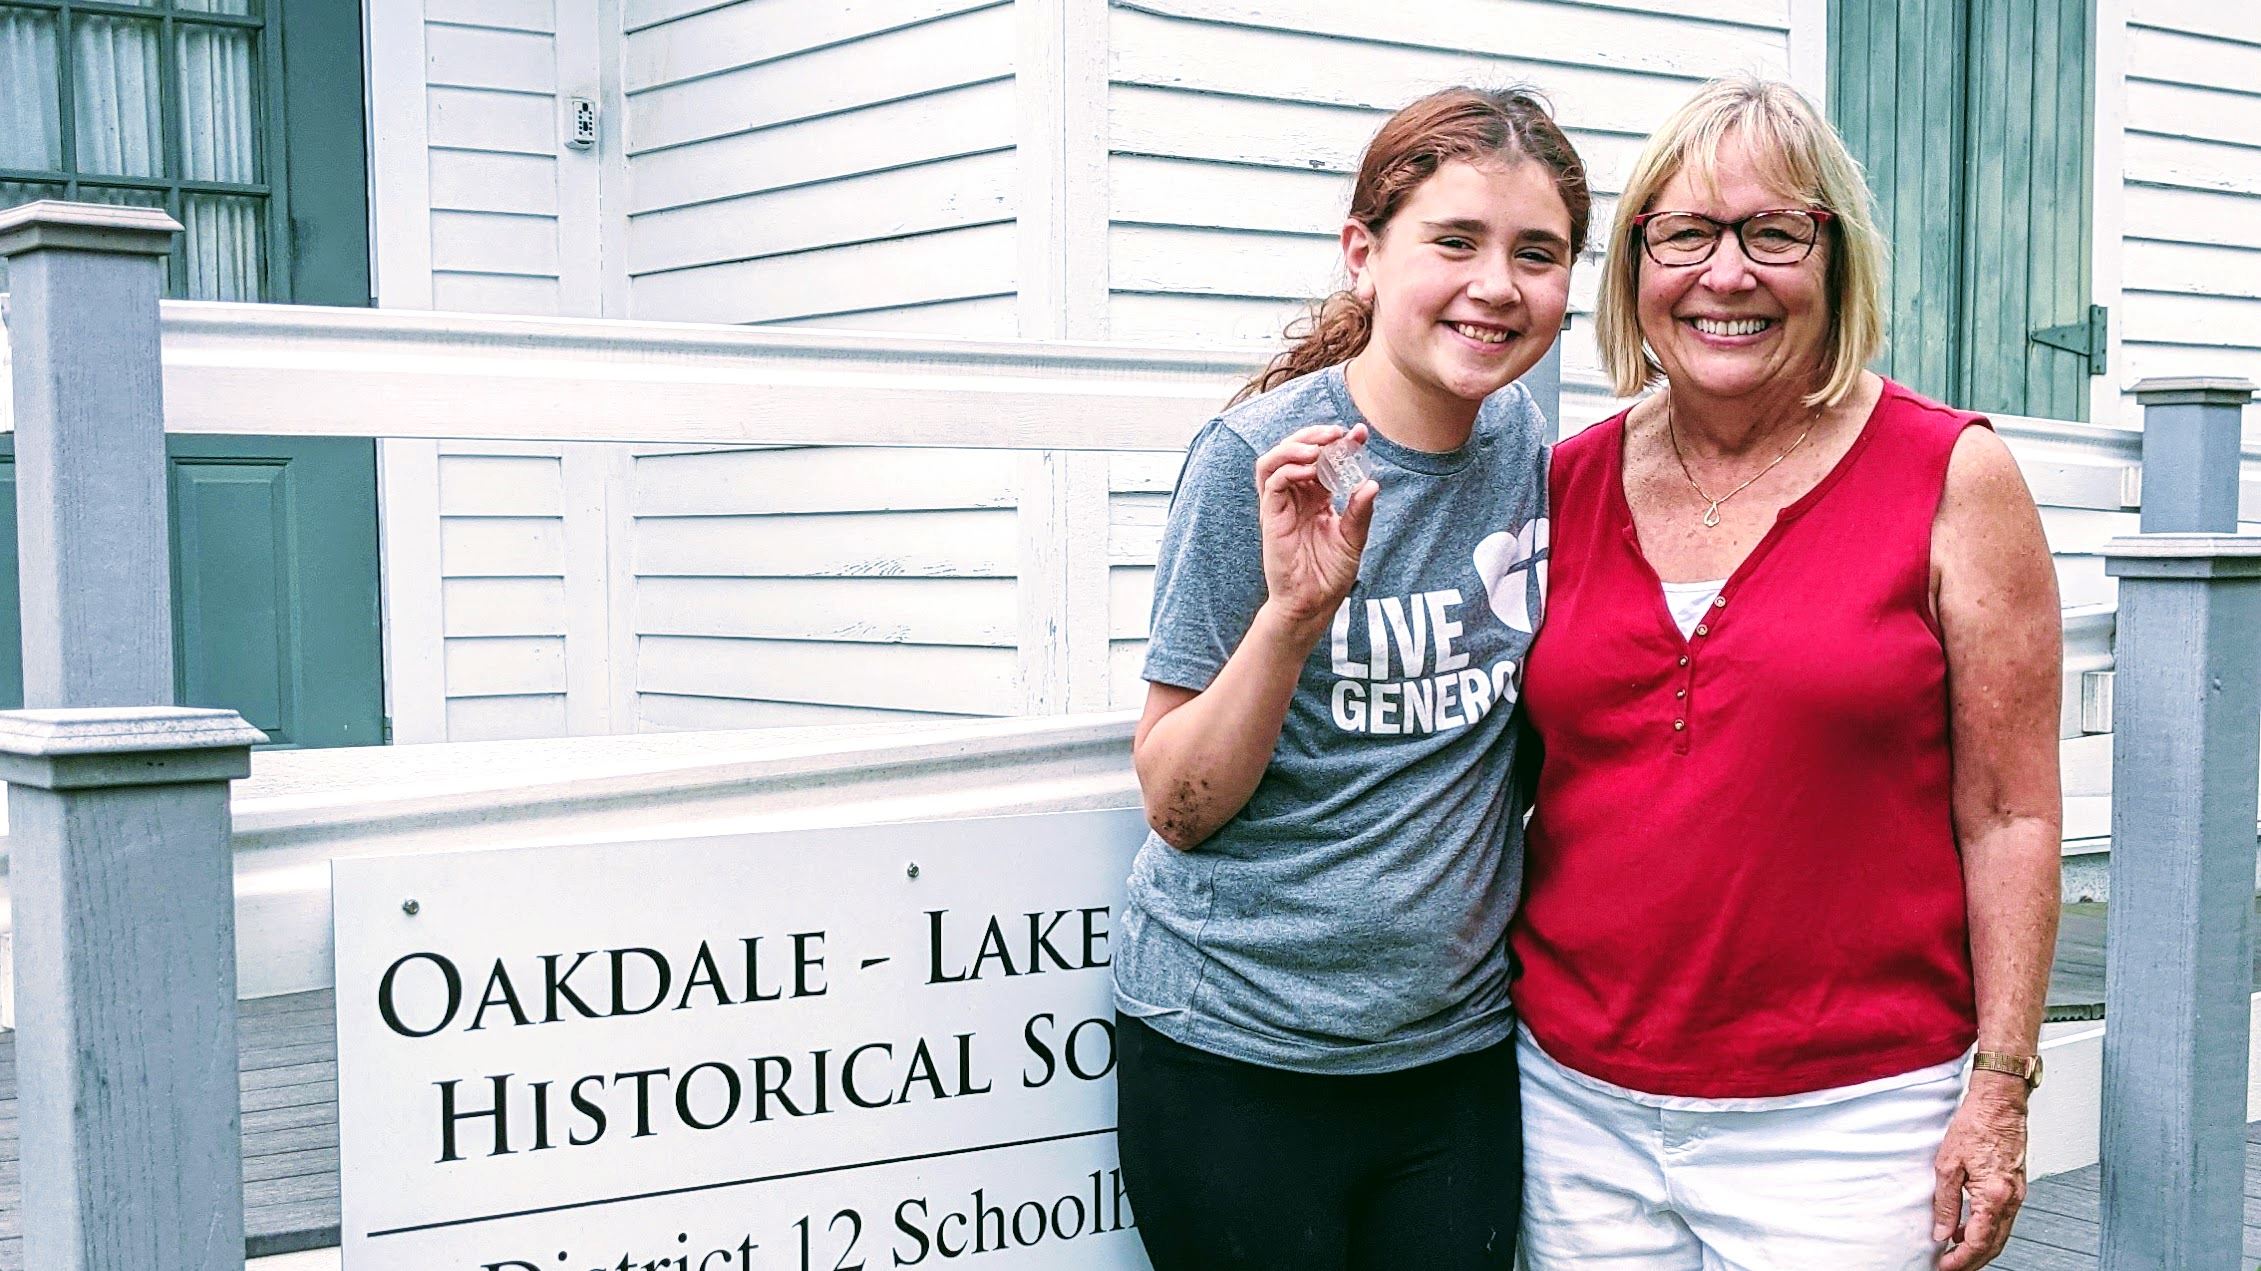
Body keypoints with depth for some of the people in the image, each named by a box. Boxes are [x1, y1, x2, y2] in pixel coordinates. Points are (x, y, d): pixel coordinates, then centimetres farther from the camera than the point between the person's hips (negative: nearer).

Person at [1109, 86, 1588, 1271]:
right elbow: (1178, 806, -13)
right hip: (1235, 1056, -4)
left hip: (1459, 1045, 4)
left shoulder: (1530, 449, 1)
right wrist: (1292, 610, -27)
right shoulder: (1258, 460, -14)